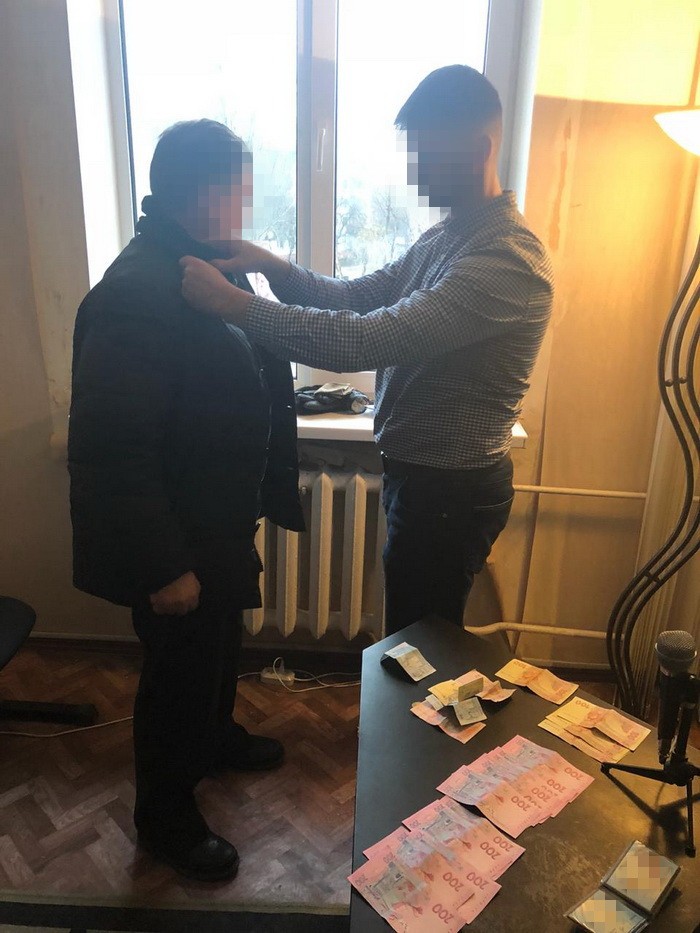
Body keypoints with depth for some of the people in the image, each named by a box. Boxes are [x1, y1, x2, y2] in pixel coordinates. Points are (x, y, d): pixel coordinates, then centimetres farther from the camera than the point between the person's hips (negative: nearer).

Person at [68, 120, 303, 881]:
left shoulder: (203, 264, 4)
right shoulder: (138, 295, -28)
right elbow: (110, 454, -29)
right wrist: (163, 565, -24)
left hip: (216, 522, 9)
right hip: (176, 542, -9)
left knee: (219, 648, 28)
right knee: (178, 675, 12)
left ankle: (216, 737, 56)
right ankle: (164, 818, 38)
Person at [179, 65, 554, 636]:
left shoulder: (507, 258, -25)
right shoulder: (447, 237, 8)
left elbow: (368, 341, -33)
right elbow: (359, 298, 8)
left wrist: (233, 304, -29)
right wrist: (274, 267, -9)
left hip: (450, 492, -9)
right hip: (420, 473, 9)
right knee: (420, 636, 26)